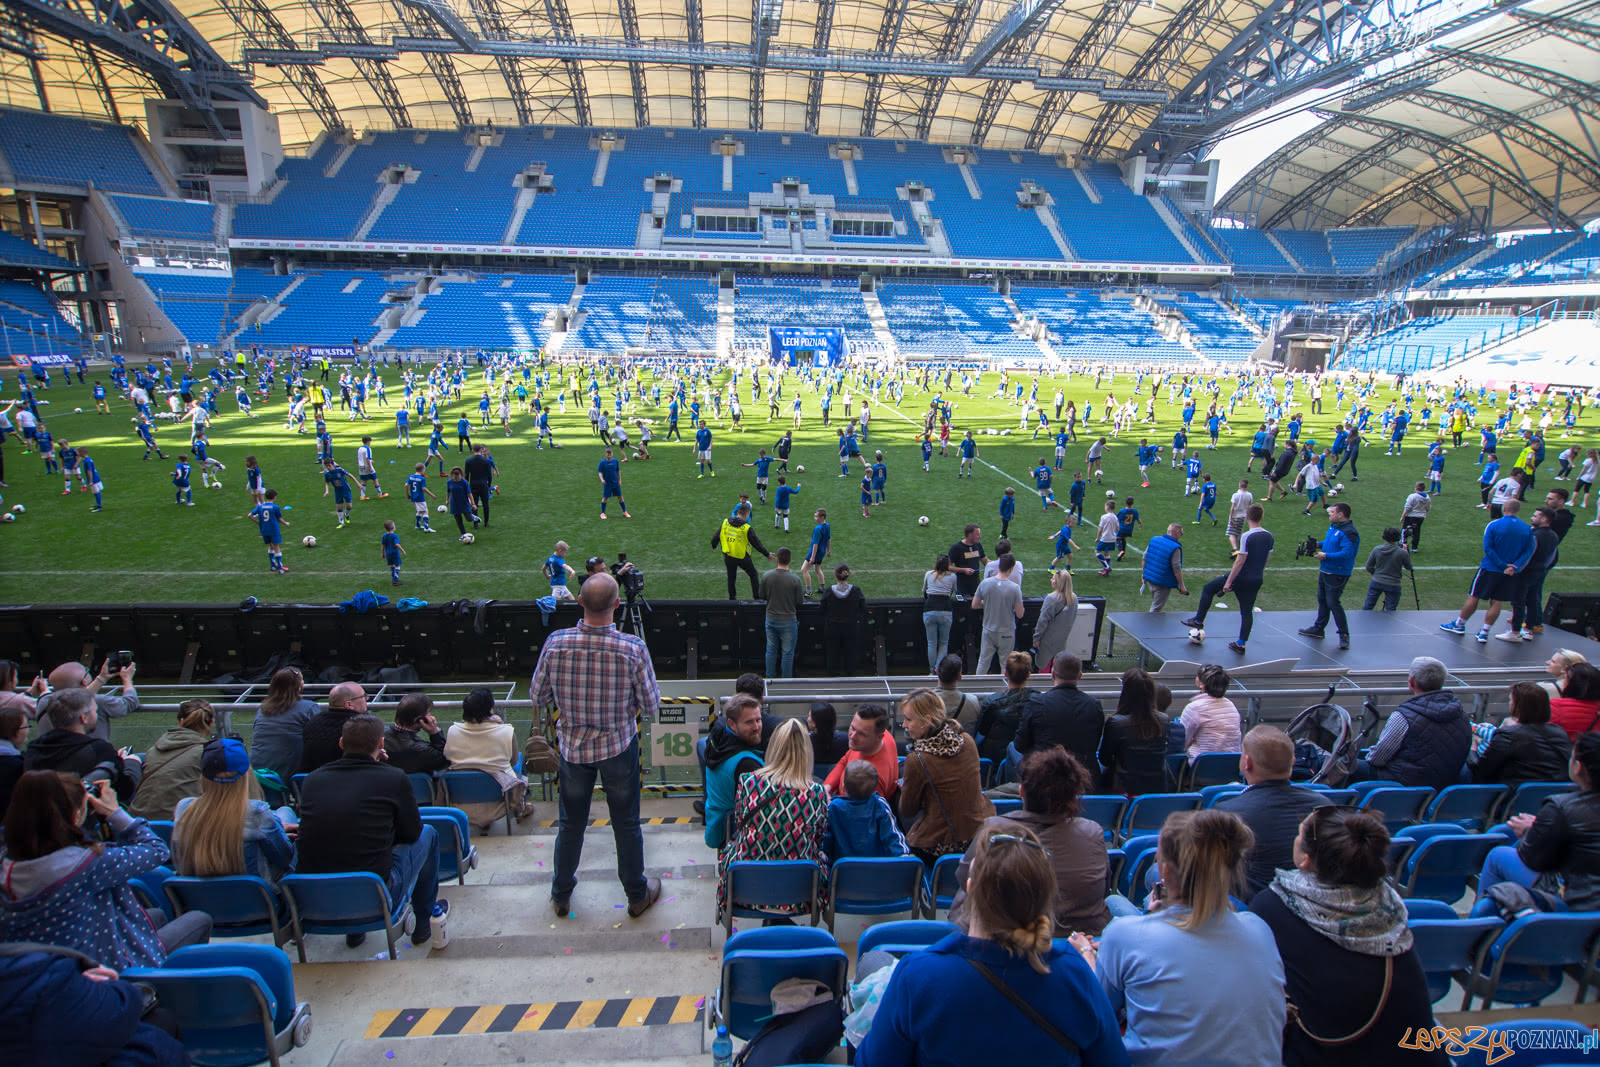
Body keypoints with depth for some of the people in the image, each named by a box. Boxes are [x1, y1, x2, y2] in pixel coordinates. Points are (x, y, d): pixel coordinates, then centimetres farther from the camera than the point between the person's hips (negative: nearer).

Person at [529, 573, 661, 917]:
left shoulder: (556, 644, -20)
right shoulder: (633, 649, -25)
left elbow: (538, 696, -6)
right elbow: (650, 705, -13)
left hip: (573, 745, 2)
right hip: (619, 746, -2)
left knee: (570, 823, 21)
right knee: (626, 824, 16)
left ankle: (561, 895, 39)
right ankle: (637, 895, 34)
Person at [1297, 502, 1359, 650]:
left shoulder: (1348, 532, -23)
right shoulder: (1333, 526, 7)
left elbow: (1346, 554, -31)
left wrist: (1326, 556, -24)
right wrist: (1318, 545, 7)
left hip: (1337, 574, -10)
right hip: (1325, 571, 10)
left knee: (1332, 603, -7)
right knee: (1322, 599, 19)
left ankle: (1344, 635, 5)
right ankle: (1318, 628, 33)